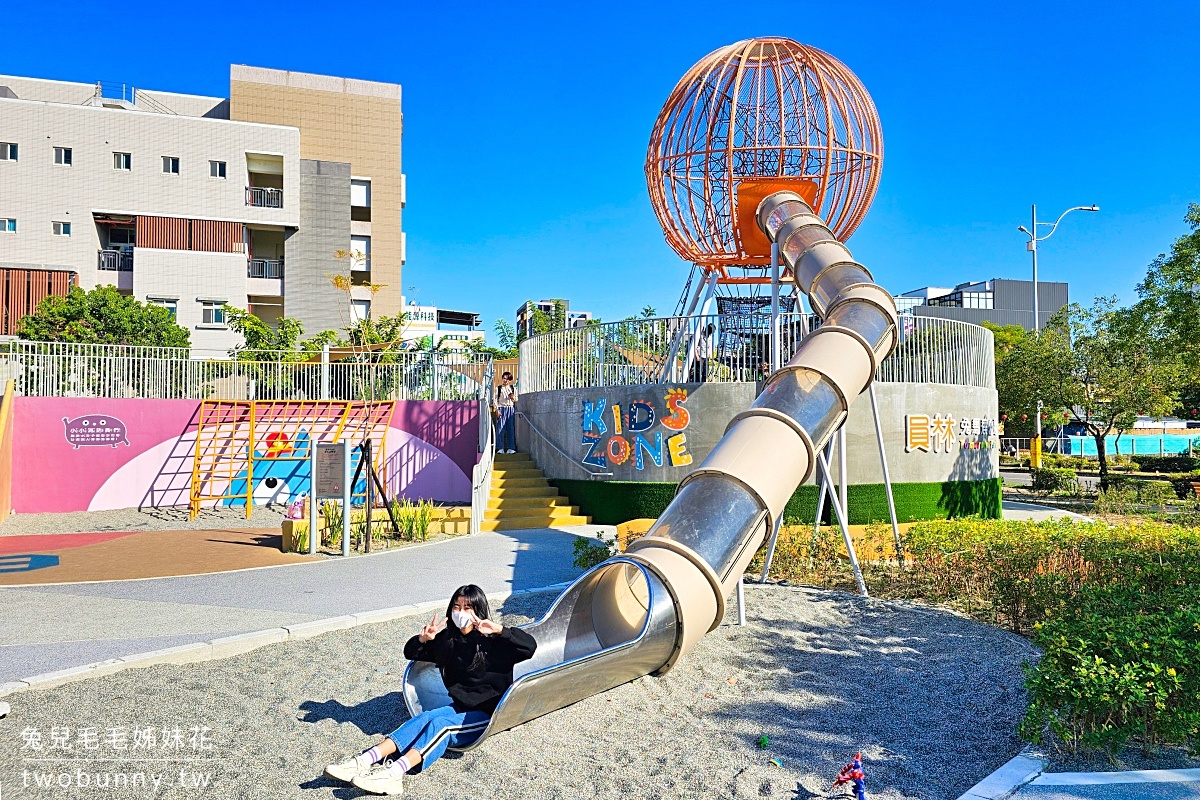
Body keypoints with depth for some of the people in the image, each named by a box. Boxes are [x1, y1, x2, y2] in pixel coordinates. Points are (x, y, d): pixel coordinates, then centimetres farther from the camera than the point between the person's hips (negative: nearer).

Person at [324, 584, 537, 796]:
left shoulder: (493, 641, -8)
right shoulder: (447, 640, 8)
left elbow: (530, 646, -21)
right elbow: (410, 654, 18)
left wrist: (500, 630, -30)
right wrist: (423, 639, -4)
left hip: (486, 714, -5)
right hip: (459, 706, 6)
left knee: (440, 724, -29)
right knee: (424, 718, -22)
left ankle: (394, 773, -50)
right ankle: (365, 760, -38)